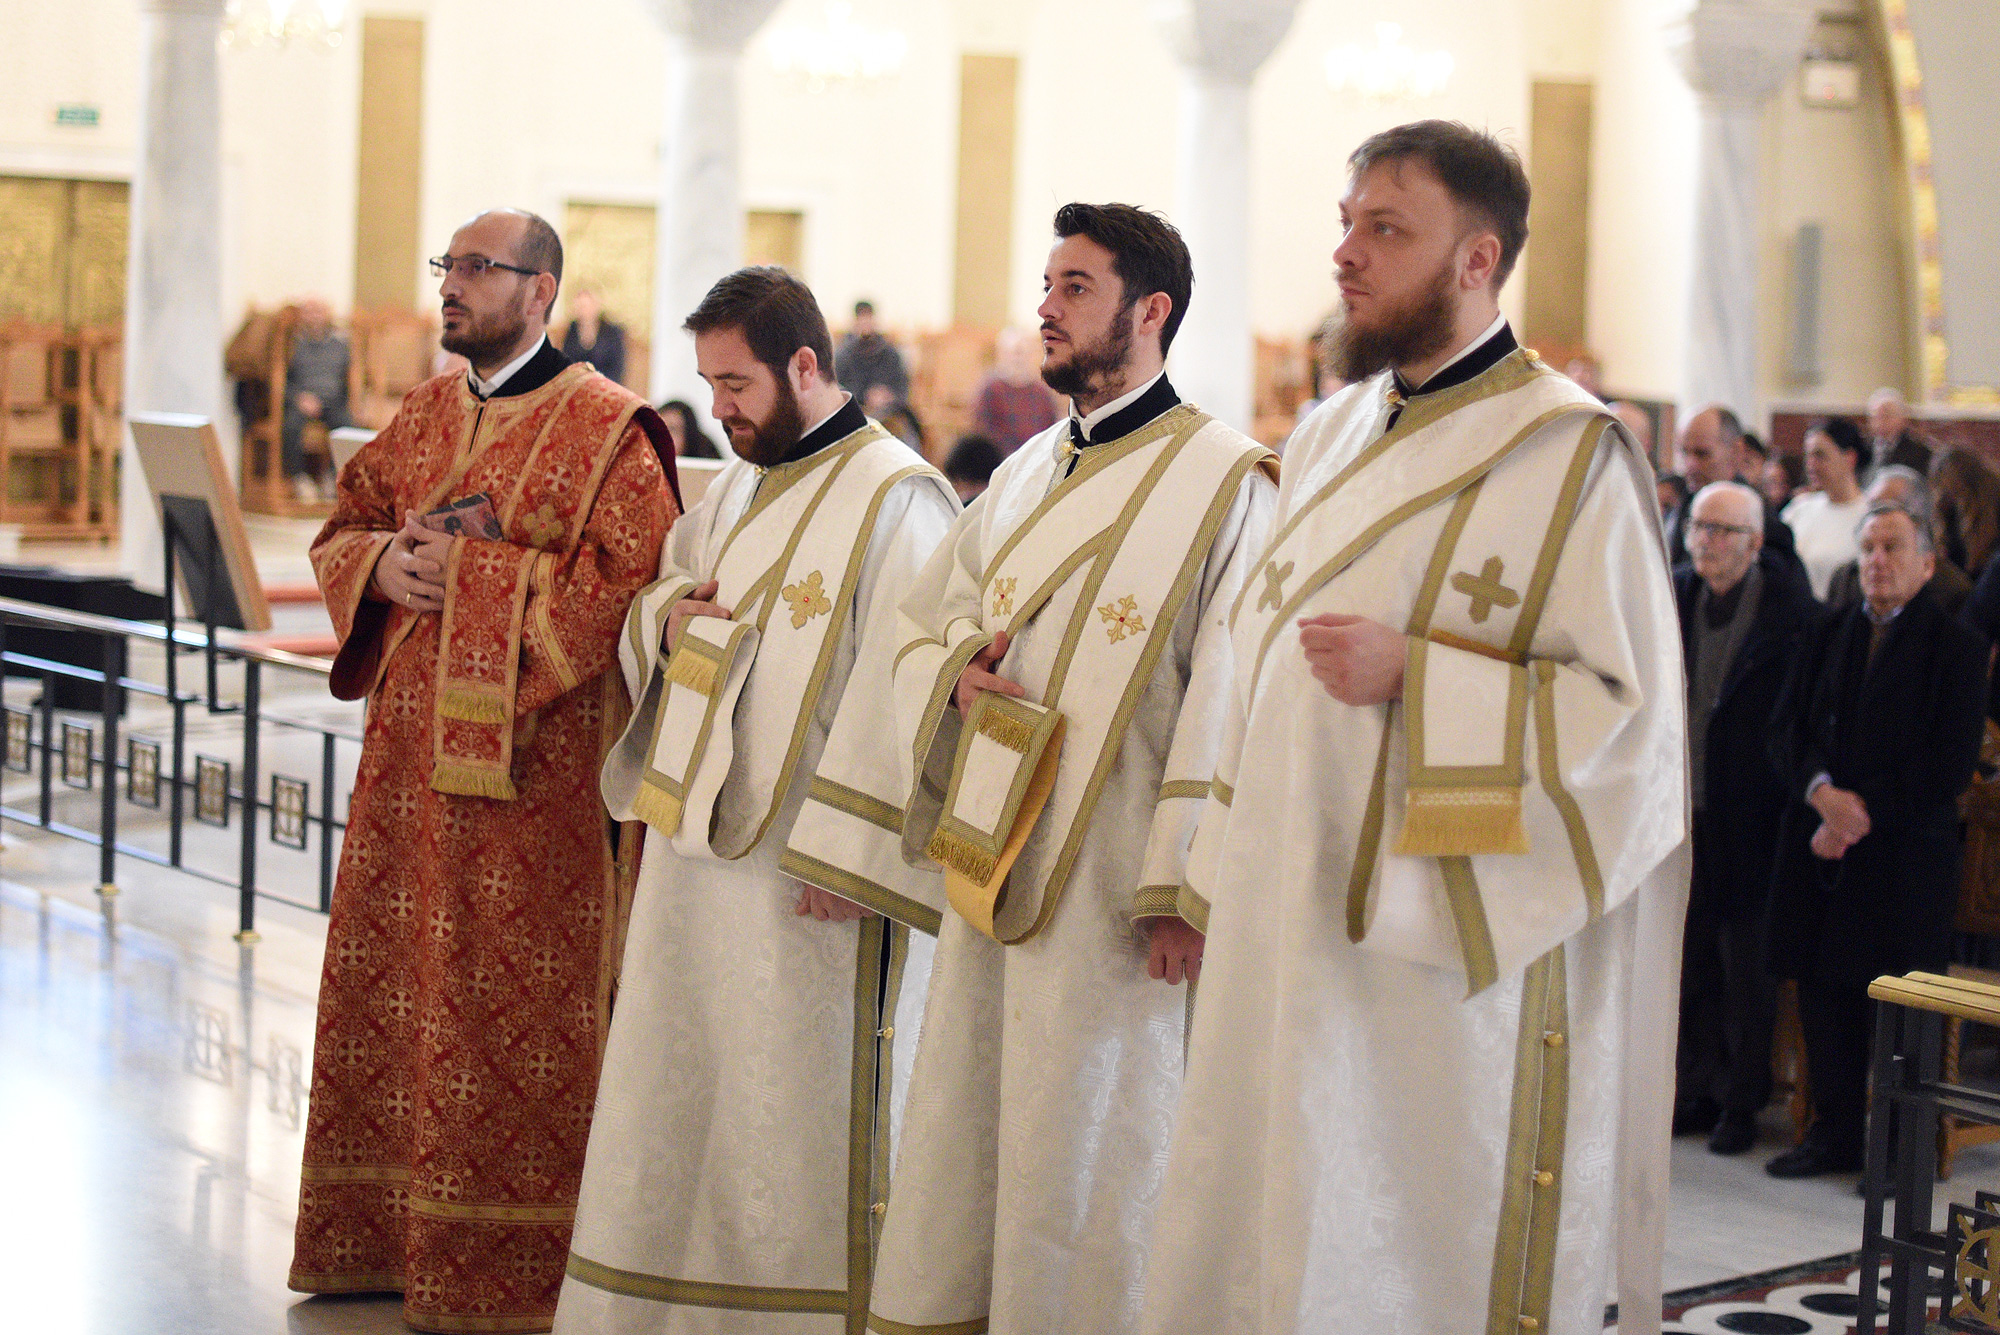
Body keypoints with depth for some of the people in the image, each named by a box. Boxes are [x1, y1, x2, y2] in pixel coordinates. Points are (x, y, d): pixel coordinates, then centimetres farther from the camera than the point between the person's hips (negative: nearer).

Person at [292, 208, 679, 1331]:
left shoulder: (606, 427, -8)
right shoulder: (428, 412, 14)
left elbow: (639, 581, -18)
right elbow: (342, 530, 20)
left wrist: (476, 574, -19)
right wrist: (379, 563, -4)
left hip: (531, 760, -7)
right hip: (410, 751, 7)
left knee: (510, 1007, -2)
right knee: (392, 980, 11)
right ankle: (391, 1235, 23)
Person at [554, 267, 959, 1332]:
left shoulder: (895, 499, -11)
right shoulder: (735, 487, 14)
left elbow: (904, 687, -16)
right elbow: (652, 600, 24)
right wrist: (668, 612, -1)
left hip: (807, 878, -8)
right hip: (697, 851, 8)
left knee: (795, 1114, -1)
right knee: (680, 1098, 14)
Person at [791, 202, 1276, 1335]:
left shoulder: (1226, 482, -7)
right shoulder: (1026, 476, 15)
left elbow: (1225, 697, -13)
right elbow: (923, 627, 23)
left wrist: (1183, 888, -17)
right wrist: (956, 671, -2)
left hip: (1108, 894, -7)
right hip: (989, 868, 7)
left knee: (1086, 1157, 0)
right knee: (965, 1135, 11)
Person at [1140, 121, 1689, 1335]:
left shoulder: (1570, 456, -9)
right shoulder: (1334, 436, 13)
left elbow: (1632, 708, -15)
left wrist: (1413, 672, -22)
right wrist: (1223, 879, 18)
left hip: (1451, 953, -7)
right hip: (1287, 933, 7)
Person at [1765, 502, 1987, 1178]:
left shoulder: (1957, 647, -2)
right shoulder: (1825, 637, 12)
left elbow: (1953, 764, -8)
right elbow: (1787, 730, 6)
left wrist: (1866, 808, -14)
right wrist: (1821, 791, -13)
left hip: (1906, 855, -4)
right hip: (1821, 846, 4)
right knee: (1824, 992, 7)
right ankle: (1834, 1132, 19)